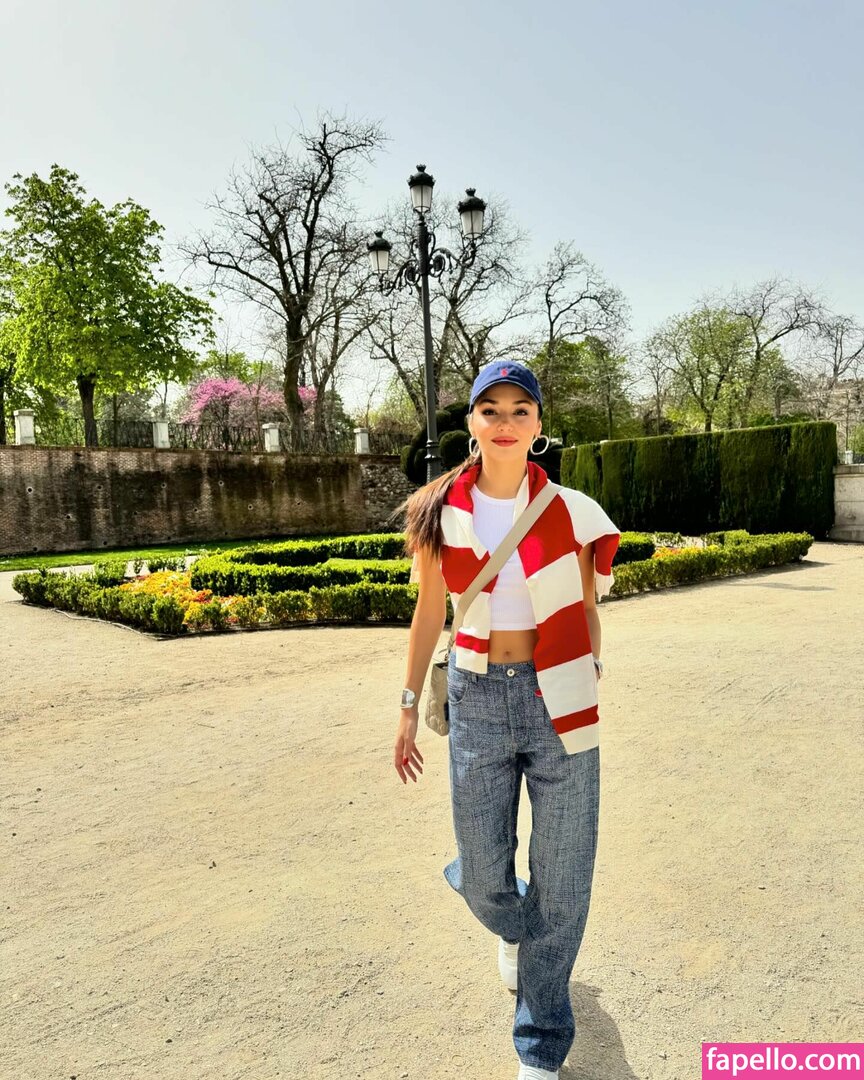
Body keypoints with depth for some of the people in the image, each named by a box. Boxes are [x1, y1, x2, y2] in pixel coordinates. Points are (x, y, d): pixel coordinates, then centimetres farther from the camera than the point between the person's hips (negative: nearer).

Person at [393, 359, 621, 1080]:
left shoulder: (569, 510, -2)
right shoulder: (442, 514, -1)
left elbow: (587, 614, 6)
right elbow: (429, 614, 6)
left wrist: (594, 691, 7)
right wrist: (409, 708, 7)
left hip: (558, 699, 0)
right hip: (477, 696, 1)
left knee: (562, 882, 6)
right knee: (482, 874, 11)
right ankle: (510, 925, 51)